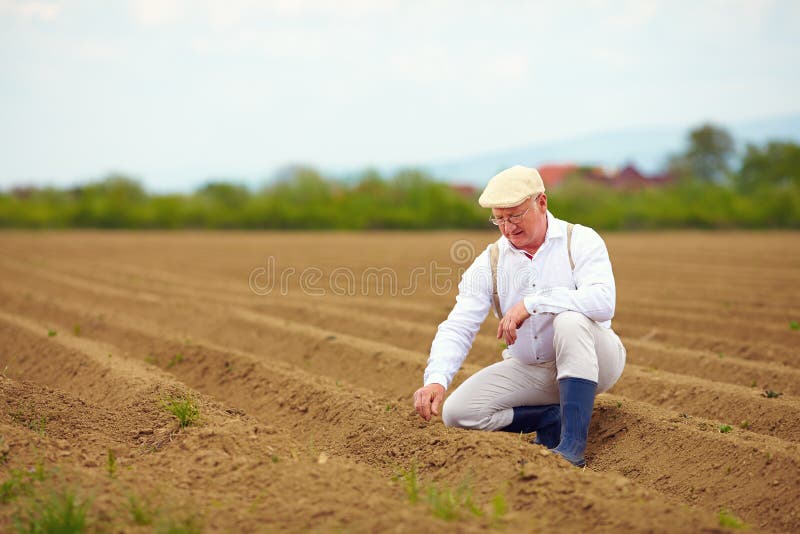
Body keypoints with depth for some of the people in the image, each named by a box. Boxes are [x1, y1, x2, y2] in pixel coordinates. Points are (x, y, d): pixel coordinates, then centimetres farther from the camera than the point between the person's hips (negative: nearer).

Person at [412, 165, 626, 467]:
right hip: (529, 371, 4)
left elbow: (603, 301, -30)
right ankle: (555, 417, -4)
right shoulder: (489, 263, -3)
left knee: (570, 320, -36)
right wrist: (436, 380, -31)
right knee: (457, 411, -14)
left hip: (591, 362, -4)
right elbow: (458, 327, -13)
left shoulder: (580, 241, -12)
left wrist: (532, 303, -36)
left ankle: (572, 444, -33)